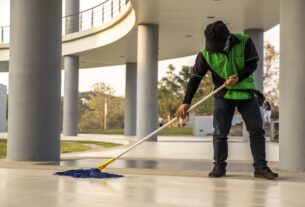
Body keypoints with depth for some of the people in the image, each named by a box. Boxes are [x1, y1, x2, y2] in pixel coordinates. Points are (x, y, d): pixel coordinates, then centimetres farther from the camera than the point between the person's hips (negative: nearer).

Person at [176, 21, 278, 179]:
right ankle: (219, 166, 7)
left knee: (257, 130, -1)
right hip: (223, 95, 0)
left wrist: (238, 78, -26)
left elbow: (252, 64, -8)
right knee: (220, 132, -3)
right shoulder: (205, 54, -14)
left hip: (246, 92, 1)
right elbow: (195, 78, -10)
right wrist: (186, 102, -16)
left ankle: (260, 167, 5)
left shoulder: (244, 42, -15)